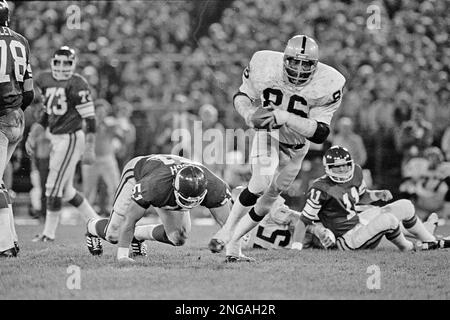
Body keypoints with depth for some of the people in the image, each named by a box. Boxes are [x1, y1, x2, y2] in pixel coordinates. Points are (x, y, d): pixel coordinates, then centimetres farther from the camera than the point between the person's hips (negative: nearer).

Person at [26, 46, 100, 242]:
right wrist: (32, 136, 16)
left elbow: (90, 119, -14)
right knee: (65, 190, 13)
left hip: (71, 138, -8)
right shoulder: (44, 80, 8)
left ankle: (49, 232, 2)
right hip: (56, 138, 8)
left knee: (54, 187, -7)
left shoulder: (77, 85, -15)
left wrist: (89, 149, -16)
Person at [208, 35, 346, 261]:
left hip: (296, 146, 2)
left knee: (268, 200, 7)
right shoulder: (265, 66, -24)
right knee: (262, 182, -27)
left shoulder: (327, 85, -28)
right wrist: (249, 114, -30)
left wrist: (286, 118, -42)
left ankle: (234, 241, 27)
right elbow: (242, 96, -7)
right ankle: (227, 230, -13)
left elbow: (320, 134, -29)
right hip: (268, 134, -2)